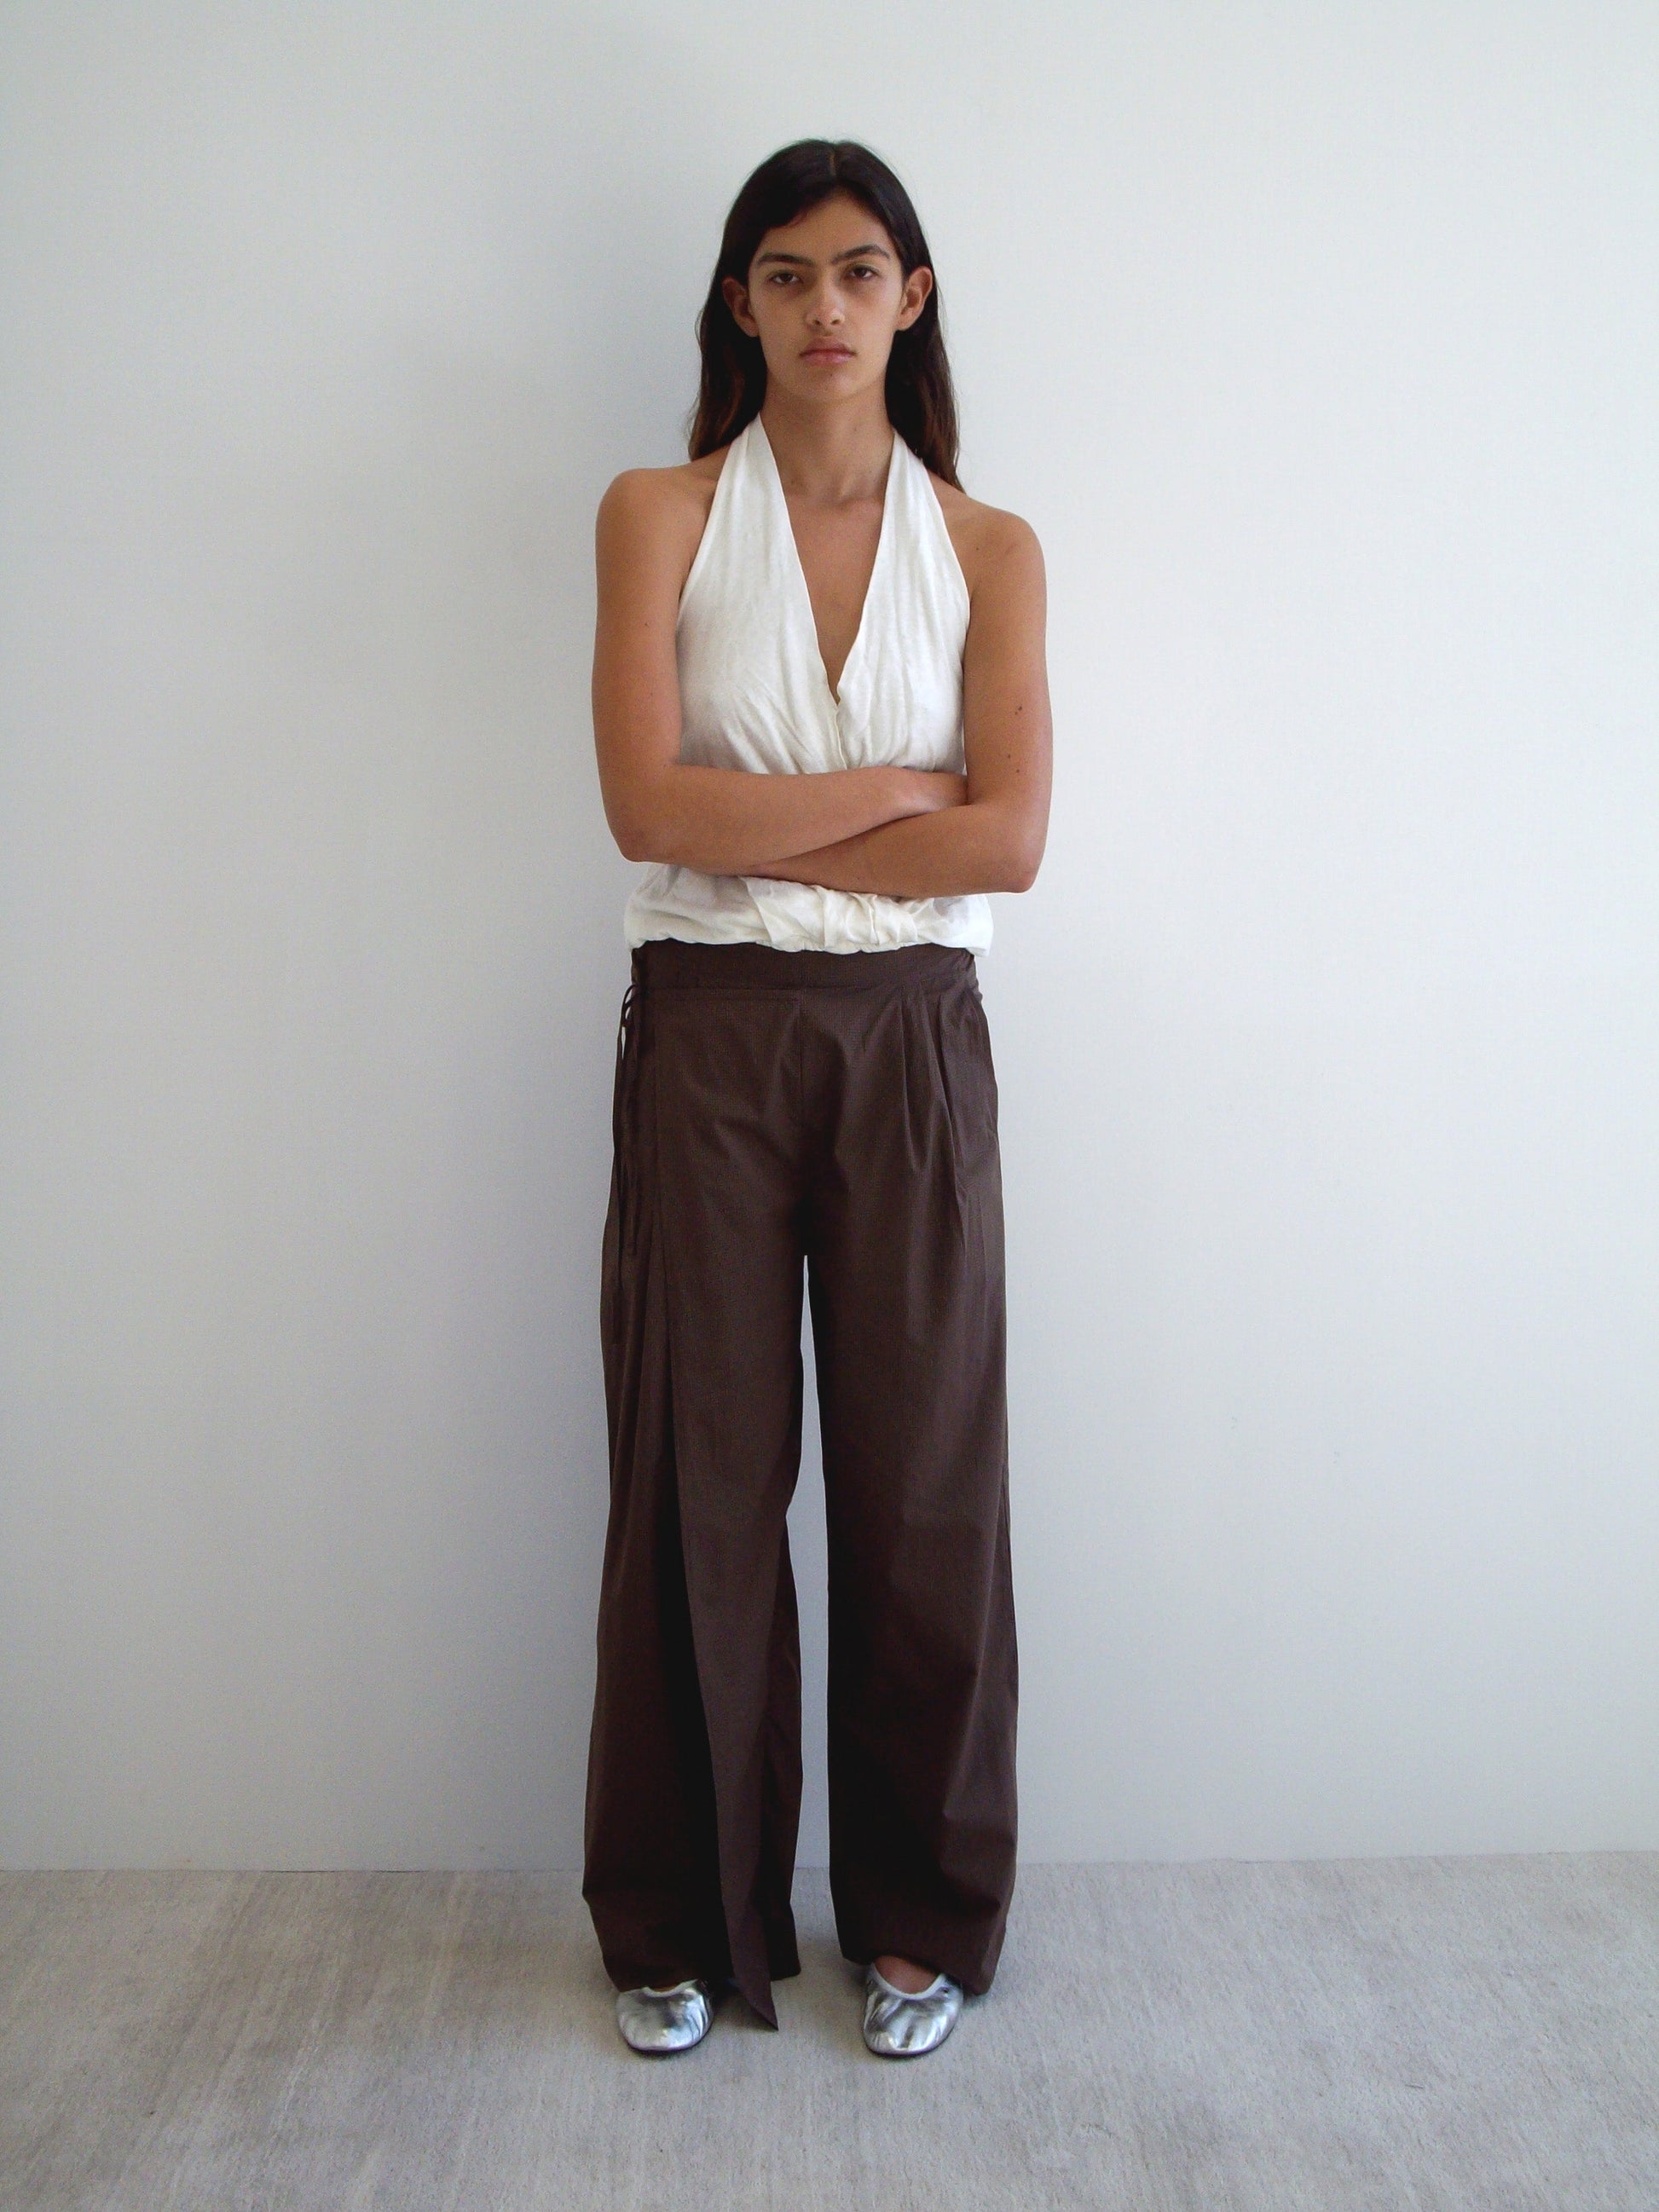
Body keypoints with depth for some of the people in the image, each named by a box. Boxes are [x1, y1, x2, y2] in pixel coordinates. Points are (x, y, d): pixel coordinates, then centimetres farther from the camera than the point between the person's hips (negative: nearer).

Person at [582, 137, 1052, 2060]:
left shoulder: (988, 550, 7)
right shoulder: (660, 516, 5)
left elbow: (1009, 838, -6)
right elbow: (648, 804, -9)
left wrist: (755, 833, -9)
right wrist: (899, 787, -8)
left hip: (908, 1042, 1)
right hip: (707, 1037, -1)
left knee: (922, 1474, 6)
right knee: (698, 1474, 6)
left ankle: (921, 1913, 26)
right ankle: (683, 1918, 25)